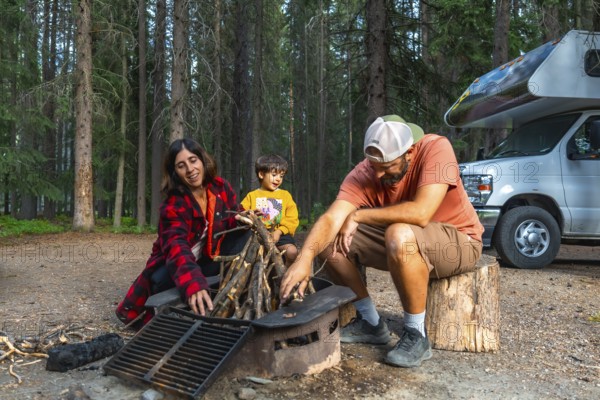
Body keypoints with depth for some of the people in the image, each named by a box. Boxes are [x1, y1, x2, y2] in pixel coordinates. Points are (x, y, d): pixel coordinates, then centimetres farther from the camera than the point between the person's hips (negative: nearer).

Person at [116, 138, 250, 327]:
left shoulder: (221, 187, -11)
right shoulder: (172, 206, -25)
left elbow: (233, 218, 0)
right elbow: (177, 248, -41)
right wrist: (193, 285, -61)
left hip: (210, 260, 3)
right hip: (175, 266, -3)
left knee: (245, 233, -18)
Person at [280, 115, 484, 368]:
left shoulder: (436, 149, -26)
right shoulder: (365, 173, -15)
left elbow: (420, 213, -37)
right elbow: (331, 219, -25)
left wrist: (358, 216, -25)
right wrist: (305, 259, -44)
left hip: (458, 242, -5)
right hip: (404, 243, 6)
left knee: (399, 235, -37)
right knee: (330, 239, -7)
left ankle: (416, 335, -16)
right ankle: (370, 323, 8)